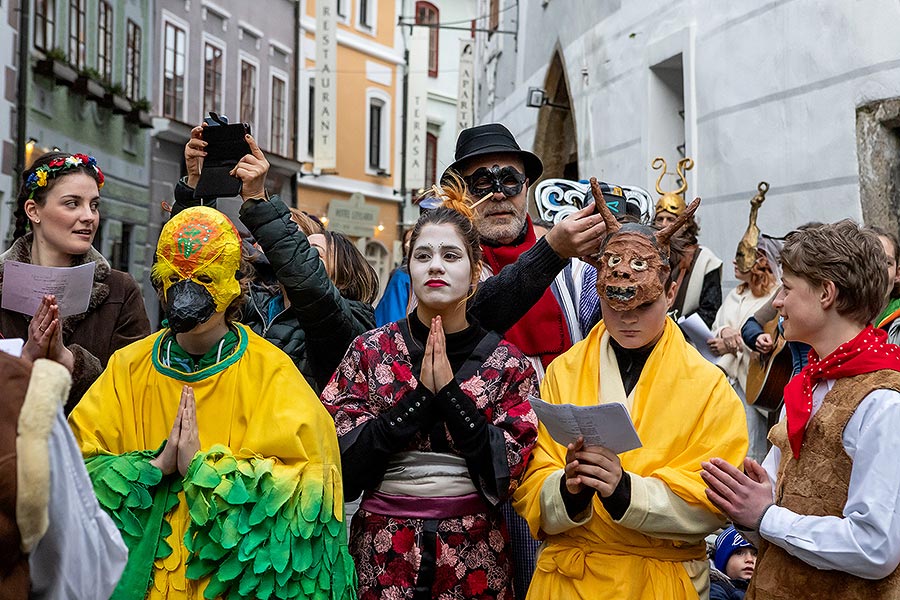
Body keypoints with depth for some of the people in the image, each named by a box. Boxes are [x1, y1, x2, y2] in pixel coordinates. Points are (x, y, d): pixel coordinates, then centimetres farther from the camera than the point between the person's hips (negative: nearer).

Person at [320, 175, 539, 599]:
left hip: (474, 555, 0)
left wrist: (450, 391, -17)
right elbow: (343, 453, -8)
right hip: (383, 553, 0)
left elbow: (509, 469, -9)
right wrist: (421, 395, -17)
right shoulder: (369, 351, 0)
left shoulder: (507, 363, -1)